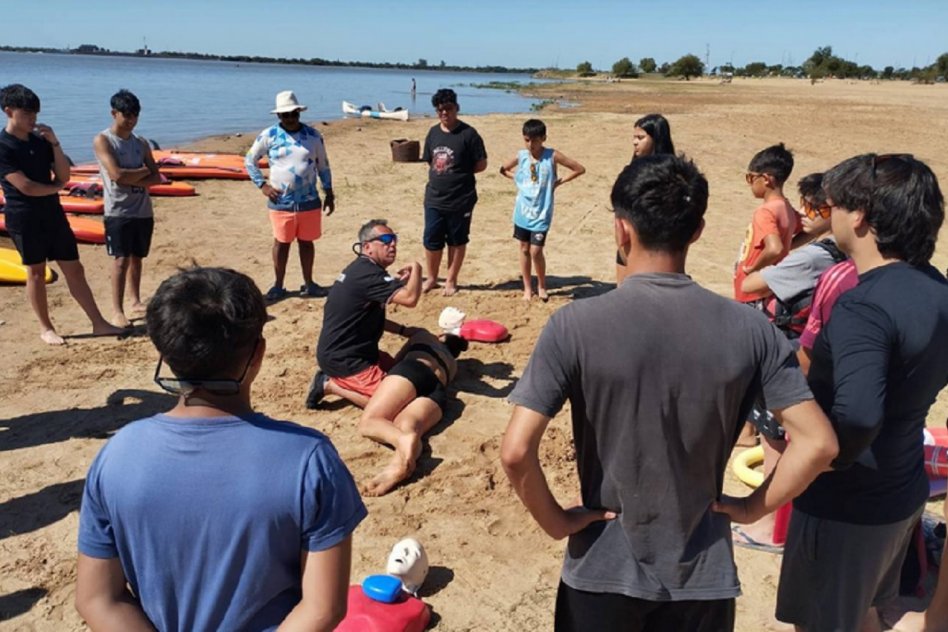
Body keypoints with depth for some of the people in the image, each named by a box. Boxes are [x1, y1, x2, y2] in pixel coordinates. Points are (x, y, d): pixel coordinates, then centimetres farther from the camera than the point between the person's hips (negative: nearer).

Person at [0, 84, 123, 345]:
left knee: (74, 269, 5)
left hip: (53, 213, 5)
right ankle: (46, 328, 18)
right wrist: (55, 187, -1)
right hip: (24, 218, -5)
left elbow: (64, 176, 4)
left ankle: (99, 323, 8)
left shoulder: (41, 140, 7)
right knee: (36, 273, 5)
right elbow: (25, 187, -17)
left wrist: (54, 143, -6)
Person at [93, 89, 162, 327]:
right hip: (118, 211, -5)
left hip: (143, 210, 5)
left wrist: (132, 180, -12)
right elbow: (117, 174, -17)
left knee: (137, 258, 13)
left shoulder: (141, 143, 12)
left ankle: (136, 302, 24)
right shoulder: (103, 140, -5)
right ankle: (117, 311, -3)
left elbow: (156, 178, 5)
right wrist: (143, 171, -3)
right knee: (122, 259, -8)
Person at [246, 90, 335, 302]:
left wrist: (329, 194, 8)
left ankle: (308, 284, 23)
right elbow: (249, 160, 6)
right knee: (281, 243, 7)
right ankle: (278, 285, 19)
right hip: (281, 202, -1)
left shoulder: (313, 135, 2)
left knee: (306, 242, 10)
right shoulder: (269, 135, -2)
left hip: (309, 201, 1)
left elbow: (323, 166, 9)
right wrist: (262, 185, -3)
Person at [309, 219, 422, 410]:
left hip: (342, 351, 11)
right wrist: (416, 268, -17)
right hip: (342, 359, -10)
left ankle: (339, 380, 14)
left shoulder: (363, 269, 11)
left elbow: (372, 318, 20)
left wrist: (403, 330, 9)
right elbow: (410, 298, -34)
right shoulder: (368, 273, -22)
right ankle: (332, 385, -3)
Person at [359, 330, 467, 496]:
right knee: (408, 427, -23)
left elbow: (397, 361, 33)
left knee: (368, 422, -14)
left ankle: (403, 439, -49)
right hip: (438, 392, 3)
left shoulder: (424, 335, 35)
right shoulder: (453, 365, 42)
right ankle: (400, 464, -61)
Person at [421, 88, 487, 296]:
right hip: (434, 198, 5)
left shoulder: (468, 134, -10)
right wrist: (439, 175, 4)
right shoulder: (433, 133, 6)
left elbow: (481, 164, -7)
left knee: (457, 241, 9)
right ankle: (431, 278, 28)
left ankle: (451, 280, 23)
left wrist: (460, 173, -7)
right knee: (431, 240, 10)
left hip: (460, 199, -4)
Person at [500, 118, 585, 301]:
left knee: (535, 251, -7)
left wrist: (559, 182, -8)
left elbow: (580, 169, -7)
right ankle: (527, 288, 23)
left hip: (541, 213, -4)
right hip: (522, 211, 4)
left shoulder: (552, 156, -10)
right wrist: (517, 178, 3)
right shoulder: (521, 156, -1)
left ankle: (542, 286, 17)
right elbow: (503, 169, 17)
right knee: (524, 249, 10)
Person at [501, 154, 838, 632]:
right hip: (703, 574, 2)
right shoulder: (749, 329, -10)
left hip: (604, 570, -2)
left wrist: (555, 521, -7)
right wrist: (754, 507, 2)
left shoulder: (576, 325, -19)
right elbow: (818, 444, -9)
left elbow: (516, 452, -23)